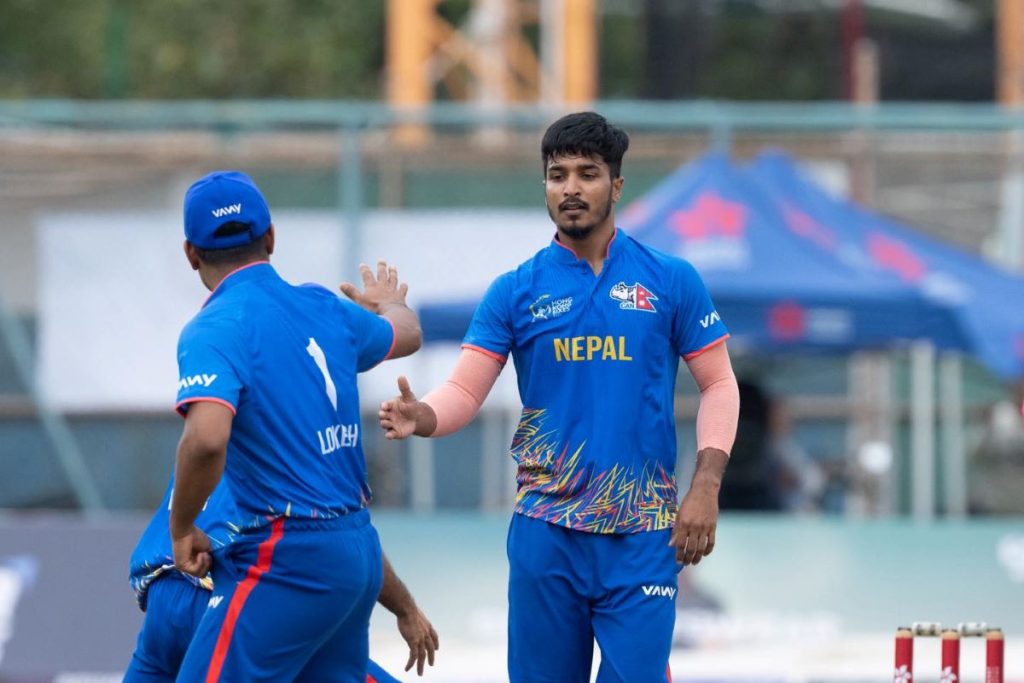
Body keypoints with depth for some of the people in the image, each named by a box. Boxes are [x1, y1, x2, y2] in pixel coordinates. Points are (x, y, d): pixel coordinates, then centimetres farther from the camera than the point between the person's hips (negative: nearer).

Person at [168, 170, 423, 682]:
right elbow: (406, 334, 33)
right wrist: (390, 303, 57)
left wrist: (182, 528, -13)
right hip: (359, 551, 8)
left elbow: (207, 438, -29)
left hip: (285, 562, -8)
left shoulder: (214, 330, -12)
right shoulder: (323, 309, 10)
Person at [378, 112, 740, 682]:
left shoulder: (671, 281, 2)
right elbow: (466, 390, -1)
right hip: (546, 531, 1)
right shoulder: (516, 292, 5)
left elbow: (719, 384, 5)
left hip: (642, 534, -1)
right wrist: (422, 417, -24)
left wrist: (706, 486, -6)